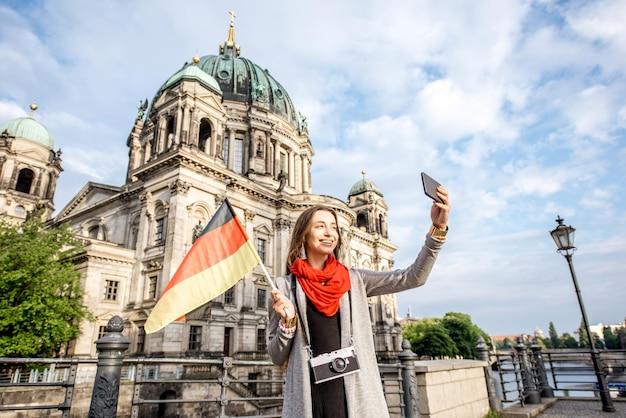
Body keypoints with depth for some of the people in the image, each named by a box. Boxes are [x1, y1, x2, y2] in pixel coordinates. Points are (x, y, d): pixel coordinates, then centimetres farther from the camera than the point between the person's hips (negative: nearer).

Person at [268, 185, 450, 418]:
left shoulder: (355, 280, 5)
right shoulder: (285, 286, 0)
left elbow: (414, 277, -1)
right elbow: (277, 357, 4)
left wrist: (437, 227, -10)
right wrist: (287, 322, -15)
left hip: (357, 395, 2)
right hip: (309, 396, -1)